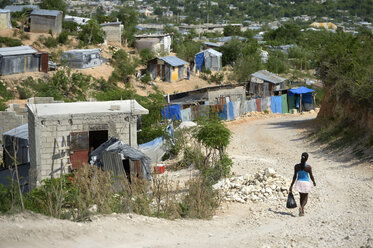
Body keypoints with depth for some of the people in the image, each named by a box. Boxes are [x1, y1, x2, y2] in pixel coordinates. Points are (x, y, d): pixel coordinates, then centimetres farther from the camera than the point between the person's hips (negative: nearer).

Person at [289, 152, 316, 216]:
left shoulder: (296, 166, -8)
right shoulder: (308, 167, -14)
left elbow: (295, 176, -4)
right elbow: (311, 176, -3)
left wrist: (291, 186, 4)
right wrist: (314, 182, 16)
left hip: (299, 182, 3)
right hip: (306, 182, -3)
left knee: (301, 197, 20)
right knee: (305, 198, 9)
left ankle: (302, 211, 23)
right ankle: (301, 207, -19)